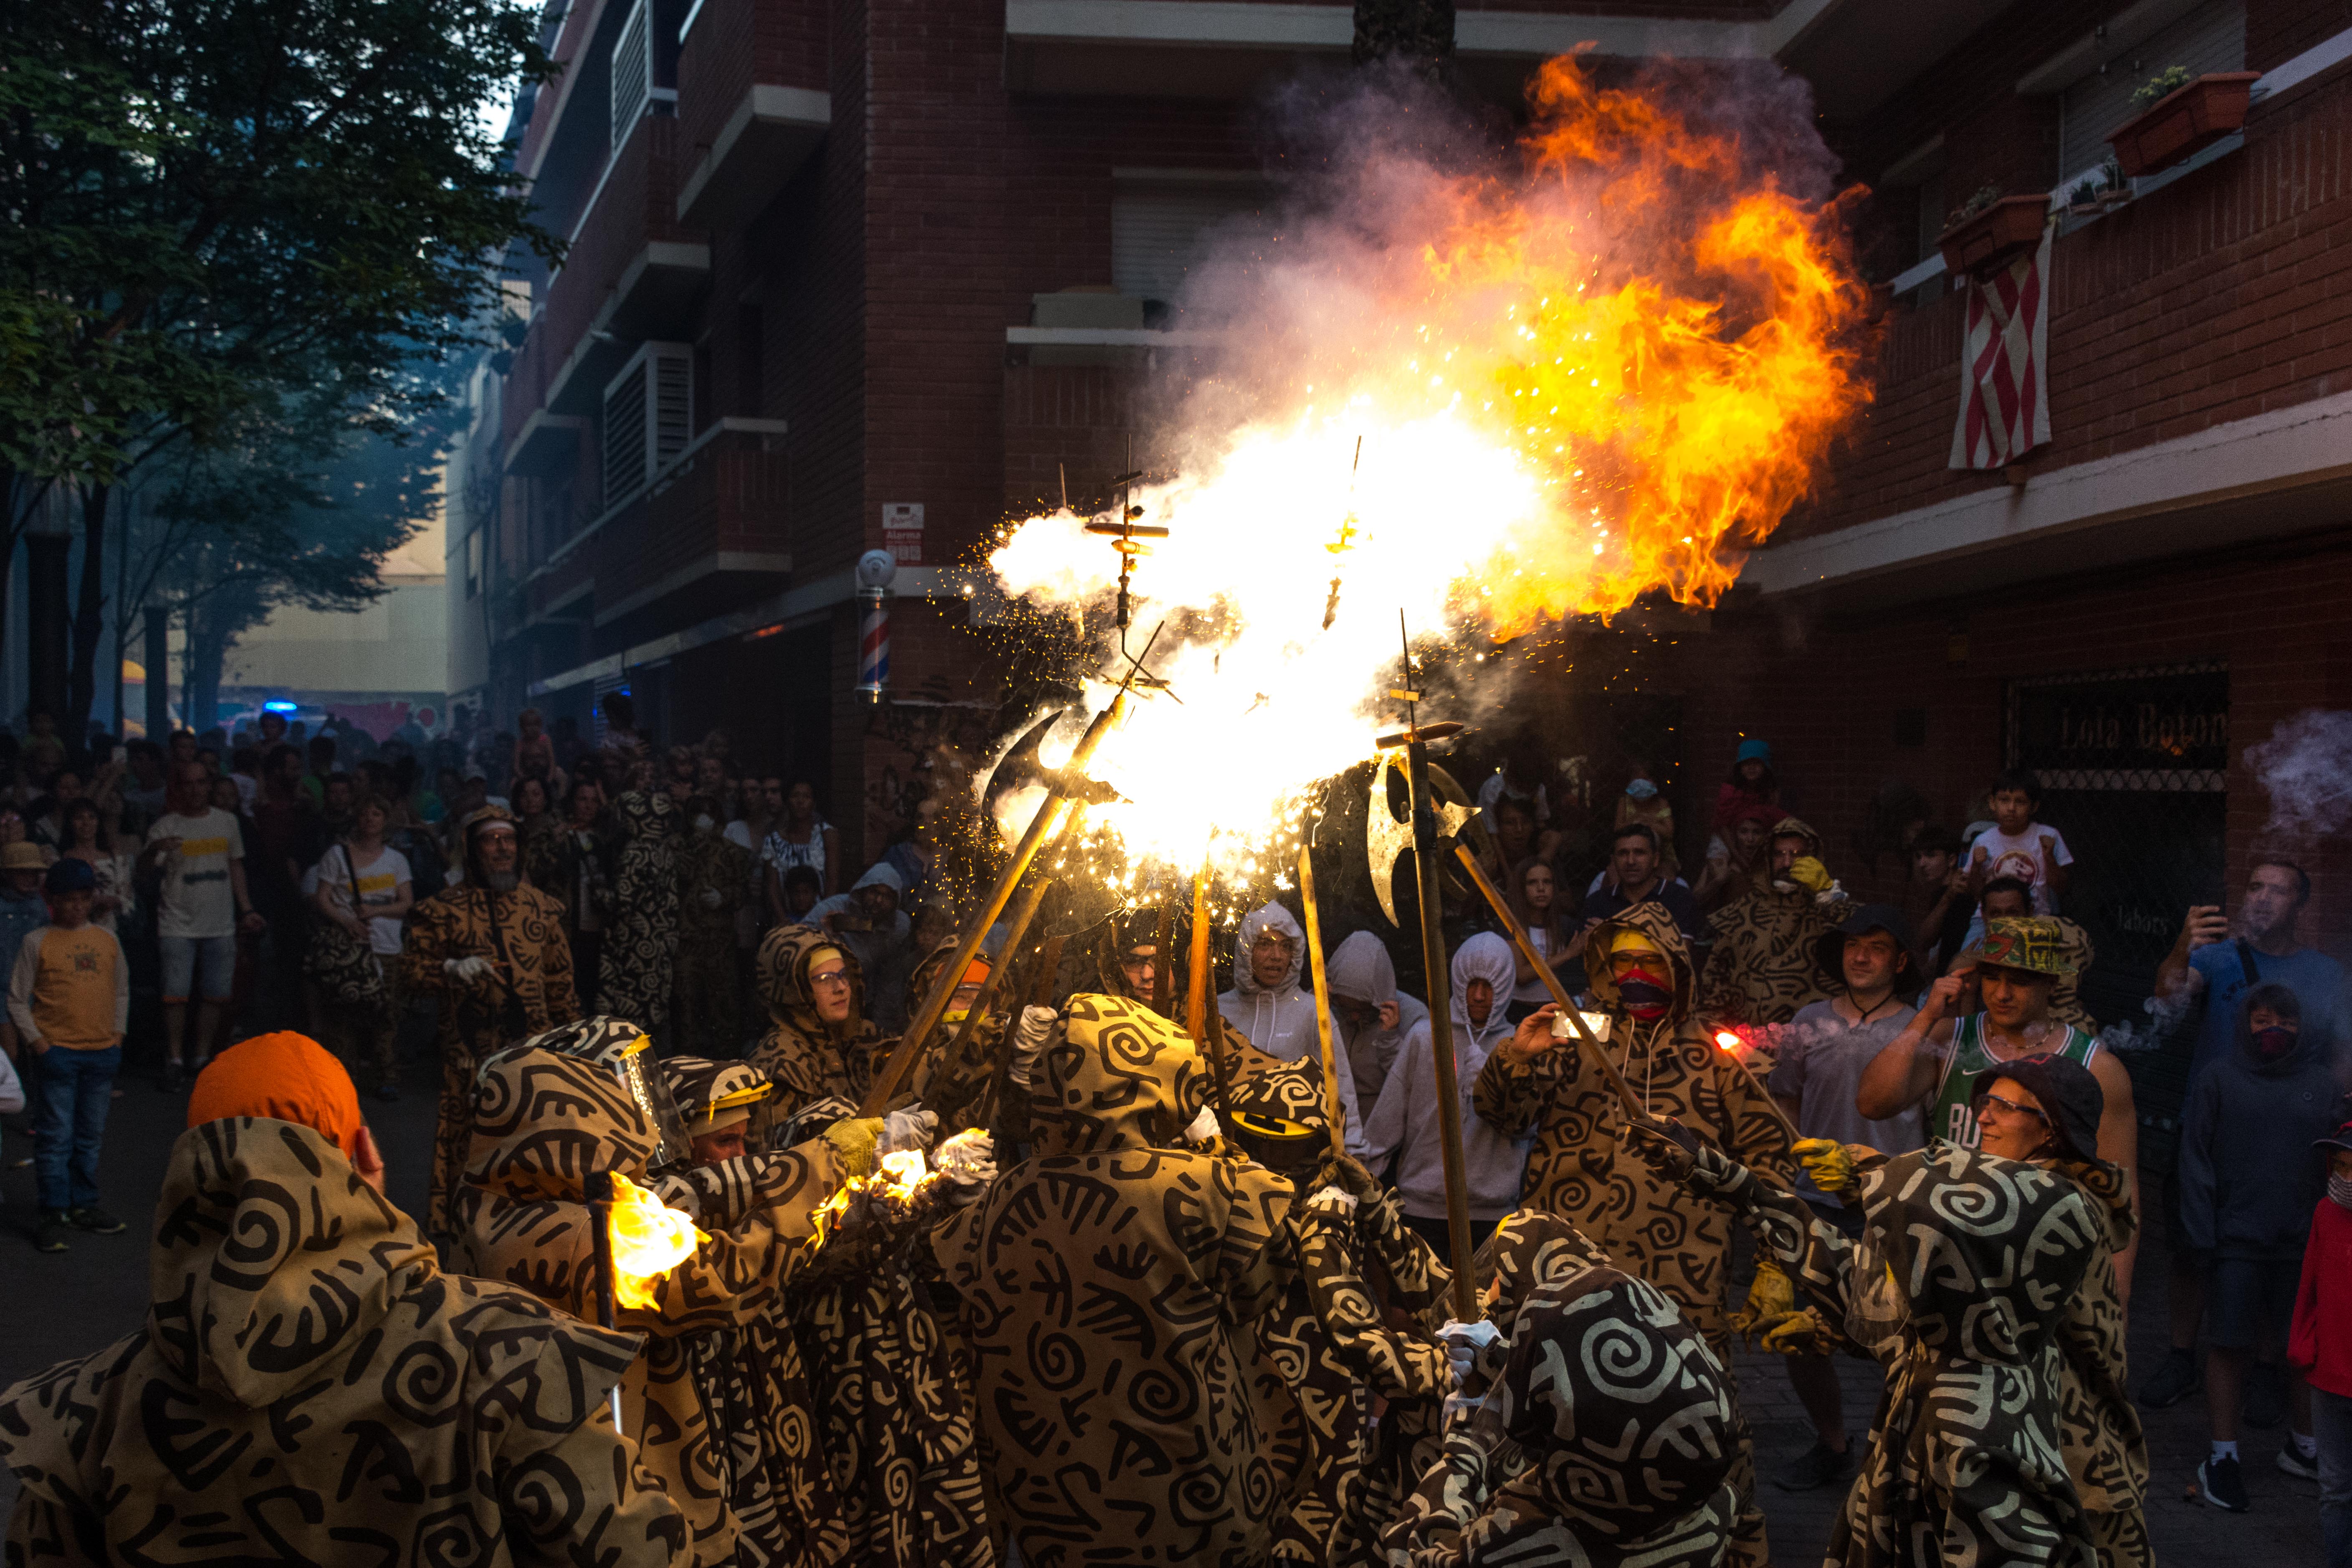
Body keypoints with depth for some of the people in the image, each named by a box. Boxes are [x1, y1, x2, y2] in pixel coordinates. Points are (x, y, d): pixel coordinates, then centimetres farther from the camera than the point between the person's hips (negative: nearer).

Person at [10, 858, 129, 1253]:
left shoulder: (106, 940, 10)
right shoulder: (37, 942, -1)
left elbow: (121, 990, 19)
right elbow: (17, 999, 0)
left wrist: (117, 1033, 9)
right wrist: (35, 1040, -8)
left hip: (102, 1051, 4)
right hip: (58, 1050, -4)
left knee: (90, 1136, 11)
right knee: (56, 1136, -3)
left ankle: (84, 1205, 22)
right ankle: (54, 1214, 2)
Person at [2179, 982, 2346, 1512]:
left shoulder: (2323, 1085, 5)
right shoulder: (2220, 1081, 0)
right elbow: (2196, 1160, 0)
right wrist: (2201, 1232, -6)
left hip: (2304, 1243, 2)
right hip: (2236, 1243, -2)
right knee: (2229, 1346, 2)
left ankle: (2304, 1447, 28)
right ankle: (2223, 1457, 12)